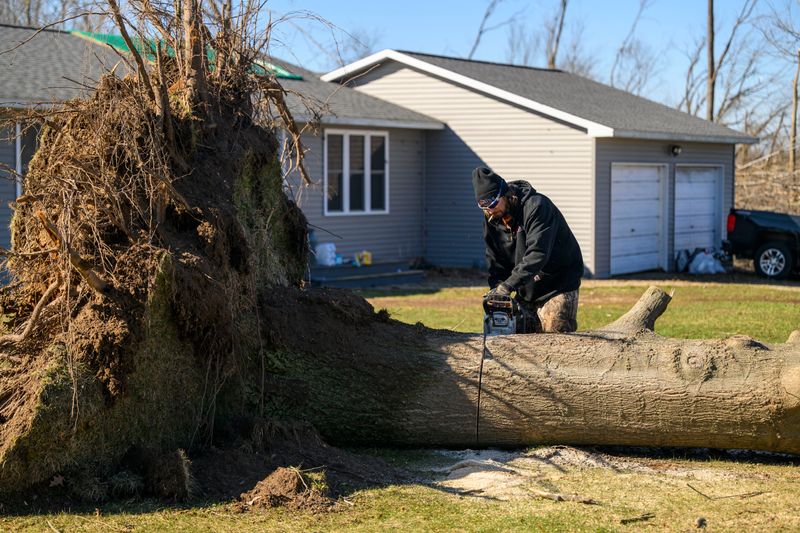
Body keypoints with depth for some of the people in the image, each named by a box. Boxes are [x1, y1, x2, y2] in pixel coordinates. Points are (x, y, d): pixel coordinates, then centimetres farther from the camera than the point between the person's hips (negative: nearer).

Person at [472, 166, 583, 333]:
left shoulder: (536, 206, -23)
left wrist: (508, 285, -38)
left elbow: (537, 253, -33)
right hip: (526, 289, 7)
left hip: (558, 286, -7)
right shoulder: (491, 220, 1)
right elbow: (496, 263, 4)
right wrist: (496, 291, -13)